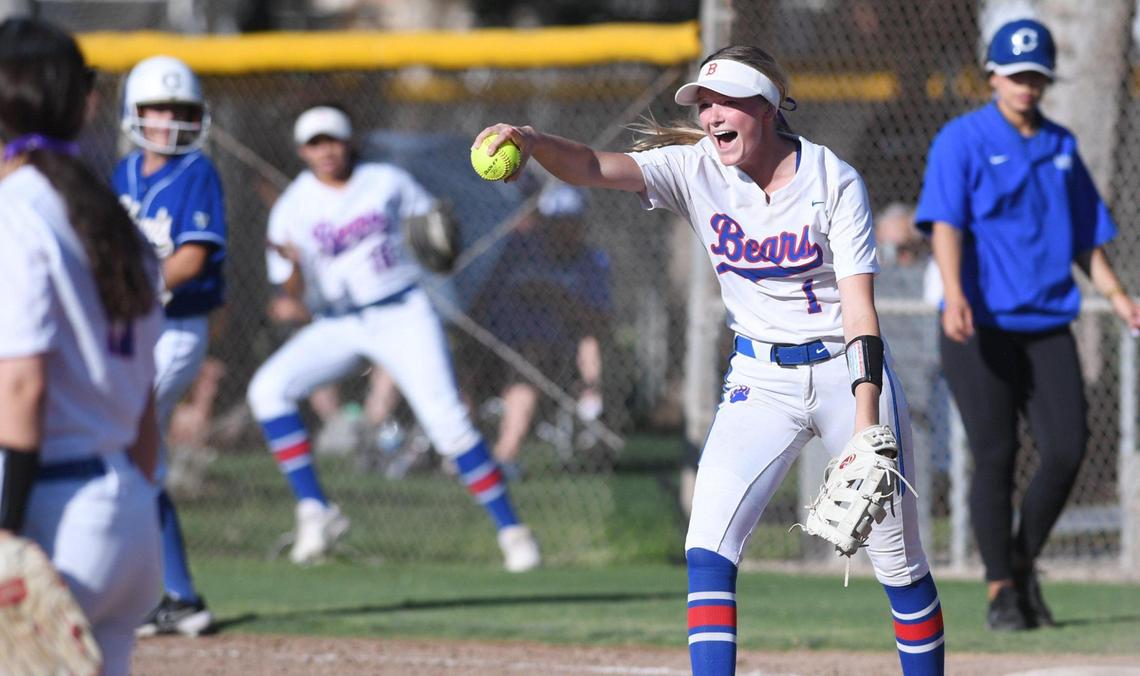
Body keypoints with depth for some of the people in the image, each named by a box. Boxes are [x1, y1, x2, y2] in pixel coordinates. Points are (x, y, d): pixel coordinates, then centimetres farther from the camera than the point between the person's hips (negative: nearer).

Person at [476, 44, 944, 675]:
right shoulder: (697, 169, -8)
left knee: (897, 557, 4)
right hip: (760, 380, 2)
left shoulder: (832, 179, -14)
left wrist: (866, 423, -28)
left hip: (846, 369, -2)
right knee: (708, 549, -14)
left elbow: (859, 306, -18)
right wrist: (531, 142, -46)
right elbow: (598, 167, -25)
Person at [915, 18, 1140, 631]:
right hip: (981, 326, -4)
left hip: (1047, 323, 4)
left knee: (1067, 447, -7)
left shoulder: (1060, 147, 15)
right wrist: (955, 297, -28)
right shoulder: (962, 139, 0)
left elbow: (1083, 235, 20)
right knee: (996, 455, -5)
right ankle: (1000, 589, 5)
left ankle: (1024, 564, 14)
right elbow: (945, 222, -12)